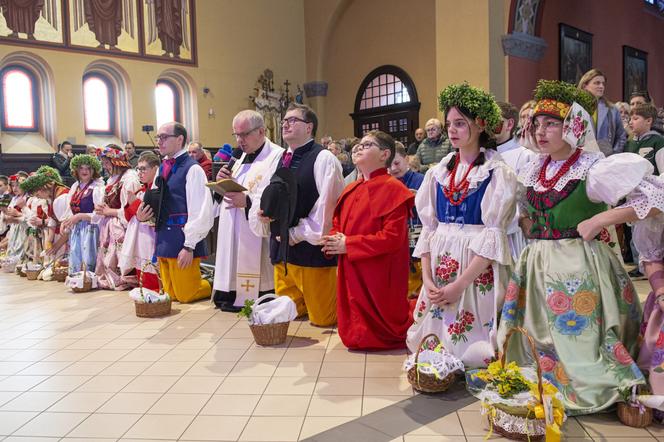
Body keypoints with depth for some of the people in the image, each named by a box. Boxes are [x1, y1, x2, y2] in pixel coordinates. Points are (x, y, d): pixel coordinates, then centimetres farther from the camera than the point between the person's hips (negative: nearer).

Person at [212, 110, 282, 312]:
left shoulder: (277, 157, -10)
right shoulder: (242, 158, 19)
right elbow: (230, 193, 22)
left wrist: (248, 201, -28)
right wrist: (222, 182, 1)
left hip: (258, 240, -8)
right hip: (233, 237, 8)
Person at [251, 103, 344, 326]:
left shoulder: (323, 158, -10)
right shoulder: (280, 160, 13)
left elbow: (326, 206, -17)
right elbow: (264, 198, 17)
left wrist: (297, 234, -15)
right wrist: (261, 212, -5)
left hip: (311, 248, -7)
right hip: (282, 248, 7)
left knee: (322, 317, 4)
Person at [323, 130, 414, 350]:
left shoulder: (392, 189, -13)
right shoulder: (351, 190, 11)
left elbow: (392, 237, -21)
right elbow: (337, 224, 19)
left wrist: (348, 244, -18)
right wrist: (334, 239, -6)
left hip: (378, 277, -7)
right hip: (351, 274, 7)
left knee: (377, 330, 5)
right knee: (354, 329, 14)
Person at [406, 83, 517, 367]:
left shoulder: (497, 173, -5)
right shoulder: (438, 173, 9)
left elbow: (494, 236, -12)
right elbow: (428, 227, 7)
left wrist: (460, 284, -17)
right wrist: (427, 278, -5)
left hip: (478, 269, -4)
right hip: (440, 264, 5)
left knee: (472, 346, -1)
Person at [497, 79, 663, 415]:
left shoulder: (593, 168, -10)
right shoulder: (534, 170, 10)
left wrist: (599, 220, -19)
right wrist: (536, 236, 10)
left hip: (578, 266, -6)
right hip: (536, 266, 6)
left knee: (577, 338, -2)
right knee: (538, 337, 14)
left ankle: (586, 390, 19)